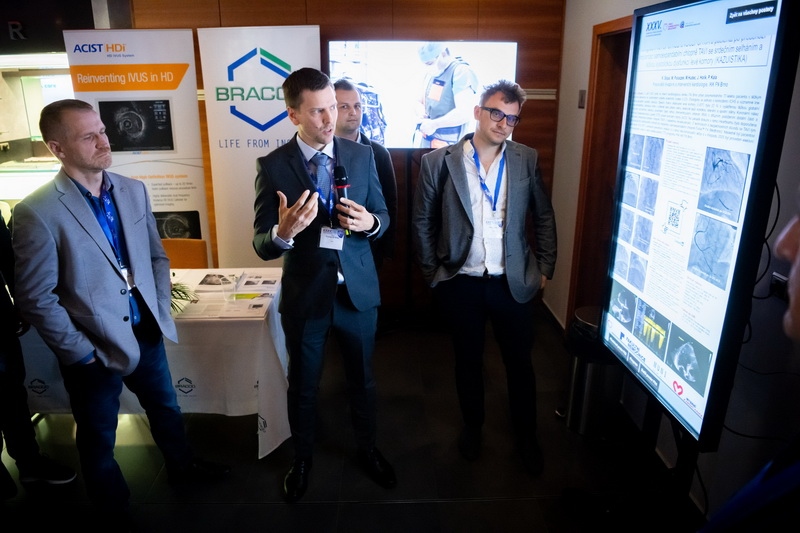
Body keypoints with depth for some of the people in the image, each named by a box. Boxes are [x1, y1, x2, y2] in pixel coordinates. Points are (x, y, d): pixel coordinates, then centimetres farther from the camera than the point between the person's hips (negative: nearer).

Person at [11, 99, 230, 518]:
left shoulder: (133, 190, -1)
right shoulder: (37, 212, -18)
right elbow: (36, 300, -15)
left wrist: (161, 311, 1)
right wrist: (82, 353, -12)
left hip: (146, 334, 5)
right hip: (94, 349, -5)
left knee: (166, 409, 26)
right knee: (99, 440, 18)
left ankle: (182, 466, 53)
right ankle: (115, 512, 42)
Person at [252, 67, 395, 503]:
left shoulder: (362, 156, -3)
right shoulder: (272, 165, -10)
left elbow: (383, 217, 5)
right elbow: (262, 245, -11)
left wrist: (369, 222, -19)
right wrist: (283, 232, -35)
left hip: (358, 290, 2)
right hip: (303, 296, -1)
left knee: (362, 379, 19)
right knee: (302, 386, 17)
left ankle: (367, 449, 45)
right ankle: (302, 458, 43)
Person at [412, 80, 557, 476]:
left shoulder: (527, 160, -1)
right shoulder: (438, 161, -6)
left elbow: (543, 217, 7)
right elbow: (422, 221, 0)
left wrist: (545, 268, 5)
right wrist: (431, 273, 1)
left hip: (514, 281, 1)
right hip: (461, 283, -1)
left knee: (520, 362, 14)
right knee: (468, 360, 16)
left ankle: (527, 436, 36)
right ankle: (472, 426, 40)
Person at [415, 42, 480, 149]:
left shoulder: (462, 72, -15)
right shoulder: (432, 72, 11)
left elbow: (464, 113, -25)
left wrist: (433, 124, -18)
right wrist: (422, 114, 0)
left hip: (446, 144, -8)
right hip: (426, 138, 8)